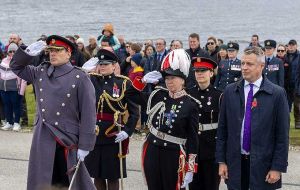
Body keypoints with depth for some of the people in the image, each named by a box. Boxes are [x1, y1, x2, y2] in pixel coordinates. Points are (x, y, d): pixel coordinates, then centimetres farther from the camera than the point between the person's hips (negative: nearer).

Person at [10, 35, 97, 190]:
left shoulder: (80, 78, -8)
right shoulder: (40, 72, 9)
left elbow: (88, 113, -10)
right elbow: (17, 67, 21)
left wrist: (85, 145, -12)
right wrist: (27, 52, -1)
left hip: (68, 138, -4)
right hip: (42, 137, 4)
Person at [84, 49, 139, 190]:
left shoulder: (124, 83, -3)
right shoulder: (90, 80, 3)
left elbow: (134, 111, -4)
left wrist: (127, 131, -14)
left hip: (114, 137, -3)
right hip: (93, 135, 3)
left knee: (113, 176, 6)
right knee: (97, 174, 12)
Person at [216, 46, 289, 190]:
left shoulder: (277, 93, -4)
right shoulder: (230, 91, 5)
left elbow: (282, 134, -4)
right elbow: (222, 129, 7)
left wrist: (278, 167, -7)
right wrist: (221, 161, 3)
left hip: (263, 164, -2)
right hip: (235, 163, 2)